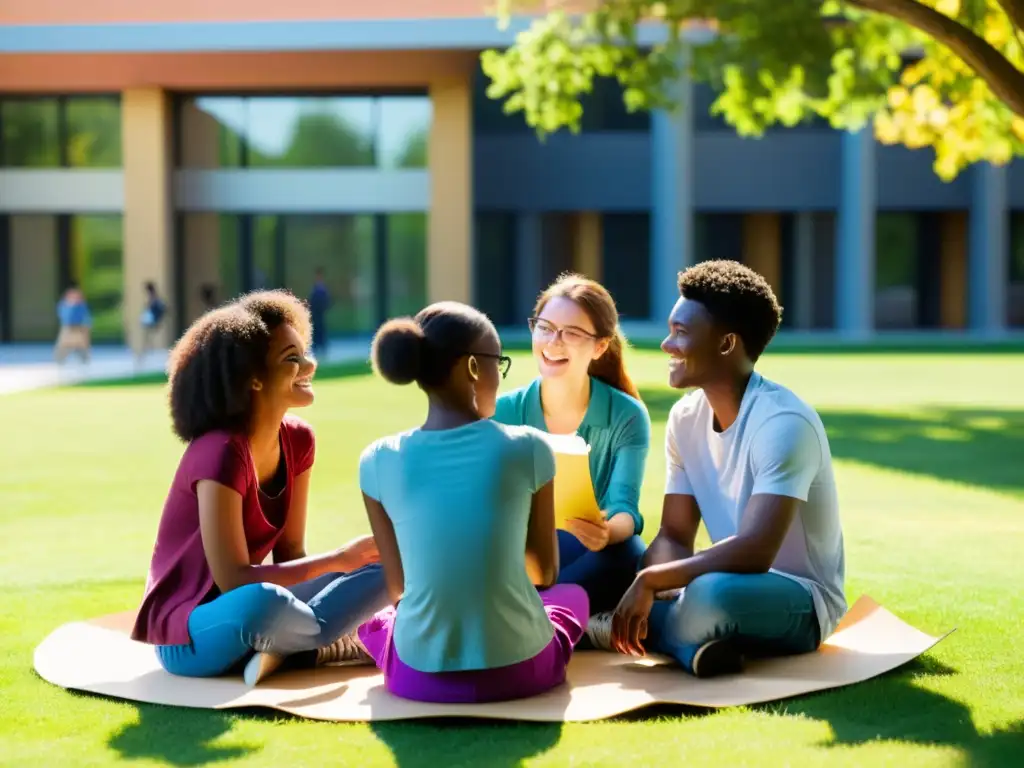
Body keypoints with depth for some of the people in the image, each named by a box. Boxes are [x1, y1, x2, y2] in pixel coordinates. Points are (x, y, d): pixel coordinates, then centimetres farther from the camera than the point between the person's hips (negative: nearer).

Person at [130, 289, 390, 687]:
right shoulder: (221, 452, -24)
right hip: (188, 632, -8)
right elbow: (233, 580, -27)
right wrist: (338, 559, -24)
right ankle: (338, 644, -11)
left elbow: (290, 553, 2)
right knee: (264, 601, -41)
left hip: (242, 617, 8)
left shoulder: (297, 440, 0)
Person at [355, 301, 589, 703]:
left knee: (371, 613, 36)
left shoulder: (379, 461, -4)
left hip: (419, 677, 1)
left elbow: (398, 586, 6)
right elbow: (545, 571, 6)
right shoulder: (526, 448, -8)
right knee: (573, 594, 33)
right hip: (519, 668, -1)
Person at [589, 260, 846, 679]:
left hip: (802, 600, -7)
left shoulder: (783, 423, -23)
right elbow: (674, 536, 2)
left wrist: (650, 581, -27)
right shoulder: (685, 418, 1)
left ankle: (663, 638, -12)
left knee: (712, 595, -40)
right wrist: (640, 591, -19)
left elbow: (755, 552, -33)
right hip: (737, 584, 8)